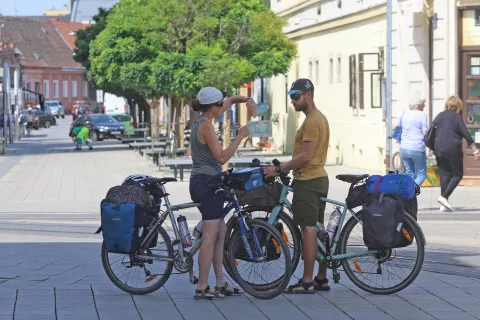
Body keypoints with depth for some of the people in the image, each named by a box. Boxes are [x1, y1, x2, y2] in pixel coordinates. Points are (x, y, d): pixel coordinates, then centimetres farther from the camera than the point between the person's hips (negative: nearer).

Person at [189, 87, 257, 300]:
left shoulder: (202, 120, 13)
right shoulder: (206, 125, -16)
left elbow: (231, 100, 25)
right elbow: (221, 157, -18)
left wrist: (248, 100, 8)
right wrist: (240, 136, -14)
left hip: (200, 182, 10)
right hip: (208, 181, -10)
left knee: (220, 231, 15)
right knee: (210, 236, -7)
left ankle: (221, 283, 18)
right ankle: (202, 288, -6)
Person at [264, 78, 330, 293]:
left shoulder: (312, 121, -17)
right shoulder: (319, 118, 17)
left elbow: (305, 156, -21)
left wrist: (278, 169, -17)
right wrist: (285, 168, 17)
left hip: (308, 181, -11)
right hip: (318, 177, 11)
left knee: (308, 228, -9)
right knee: (318, 229, 13)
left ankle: (307, 282, -8)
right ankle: (321, 278, 18)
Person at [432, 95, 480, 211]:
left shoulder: (439, 116, 10)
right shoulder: (457, 117, -5)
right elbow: (466, 135, -9)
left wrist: (432, 148, 22)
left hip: (439, 150, 5)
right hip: (453, 150, -5)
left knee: (444, 175, 10)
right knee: (457, 174, 6)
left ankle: (444, 204, 6)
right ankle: (444, 196, -11)